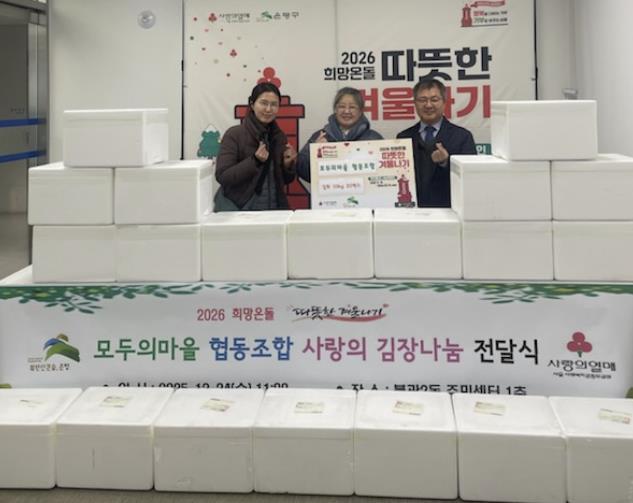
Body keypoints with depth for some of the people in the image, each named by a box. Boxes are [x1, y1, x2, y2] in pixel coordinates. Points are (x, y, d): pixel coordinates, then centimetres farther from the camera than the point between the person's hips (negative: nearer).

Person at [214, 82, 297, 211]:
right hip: (237, 207, -4)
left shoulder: (280, 137, 8)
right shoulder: (234, 135, -6)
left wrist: (288, 165, -5)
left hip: (273, 207, 4)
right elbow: (222, 176, -12)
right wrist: (255, 160, -20)